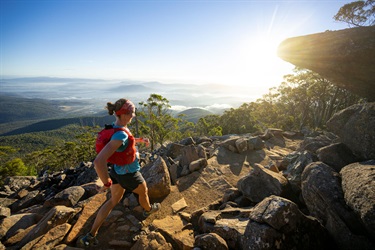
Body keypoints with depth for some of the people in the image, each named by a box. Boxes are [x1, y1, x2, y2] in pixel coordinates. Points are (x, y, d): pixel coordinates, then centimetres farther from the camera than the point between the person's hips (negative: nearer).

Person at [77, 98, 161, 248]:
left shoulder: (116, 126, -9)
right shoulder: (120, 135, -38)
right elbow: (99, 162, -44)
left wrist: (139, 140, 13)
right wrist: (107, 183, -30)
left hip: (118, 170, 8)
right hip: (129, 174, -7)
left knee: (113, 201, 24)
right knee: (143, 191, 25)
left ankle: (90, 236, 30)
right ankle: (148, 209, 58)